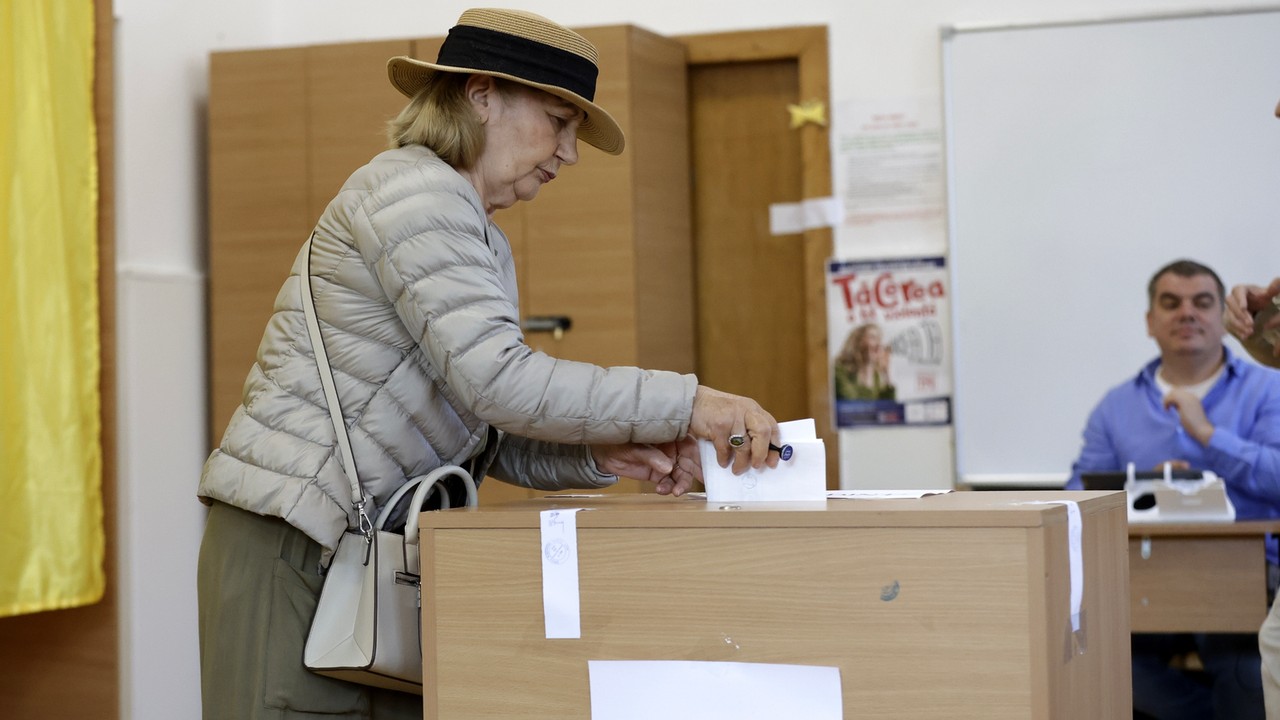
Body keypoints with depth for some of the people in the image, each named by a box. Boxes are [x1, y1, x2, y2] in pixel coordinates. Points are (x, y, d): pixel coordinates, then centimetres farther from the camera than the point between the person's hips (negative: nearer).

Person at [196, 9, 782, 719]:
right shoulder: (412, 189, -11)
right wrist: (684, 404, -21)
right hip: (294, 545, -9)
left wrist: (602, 454, -3)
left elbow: (493, 437, 14)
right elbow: (498, 380, -22)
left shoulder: (482, 241, 20)